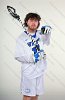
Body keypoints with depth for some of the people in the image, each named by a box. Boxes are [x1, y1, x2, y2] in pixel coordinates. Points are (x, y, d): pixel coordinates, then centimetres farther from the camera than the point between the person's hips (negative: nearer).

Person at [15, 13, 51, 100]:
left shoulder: (40, 34, 1)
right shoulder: (21, 38, -14)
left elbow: (47, 42, 22)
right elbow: (18, 56, -14)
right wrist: (32, 58, -24)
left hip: (40, 70, 5)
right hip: (29, 72, -5)